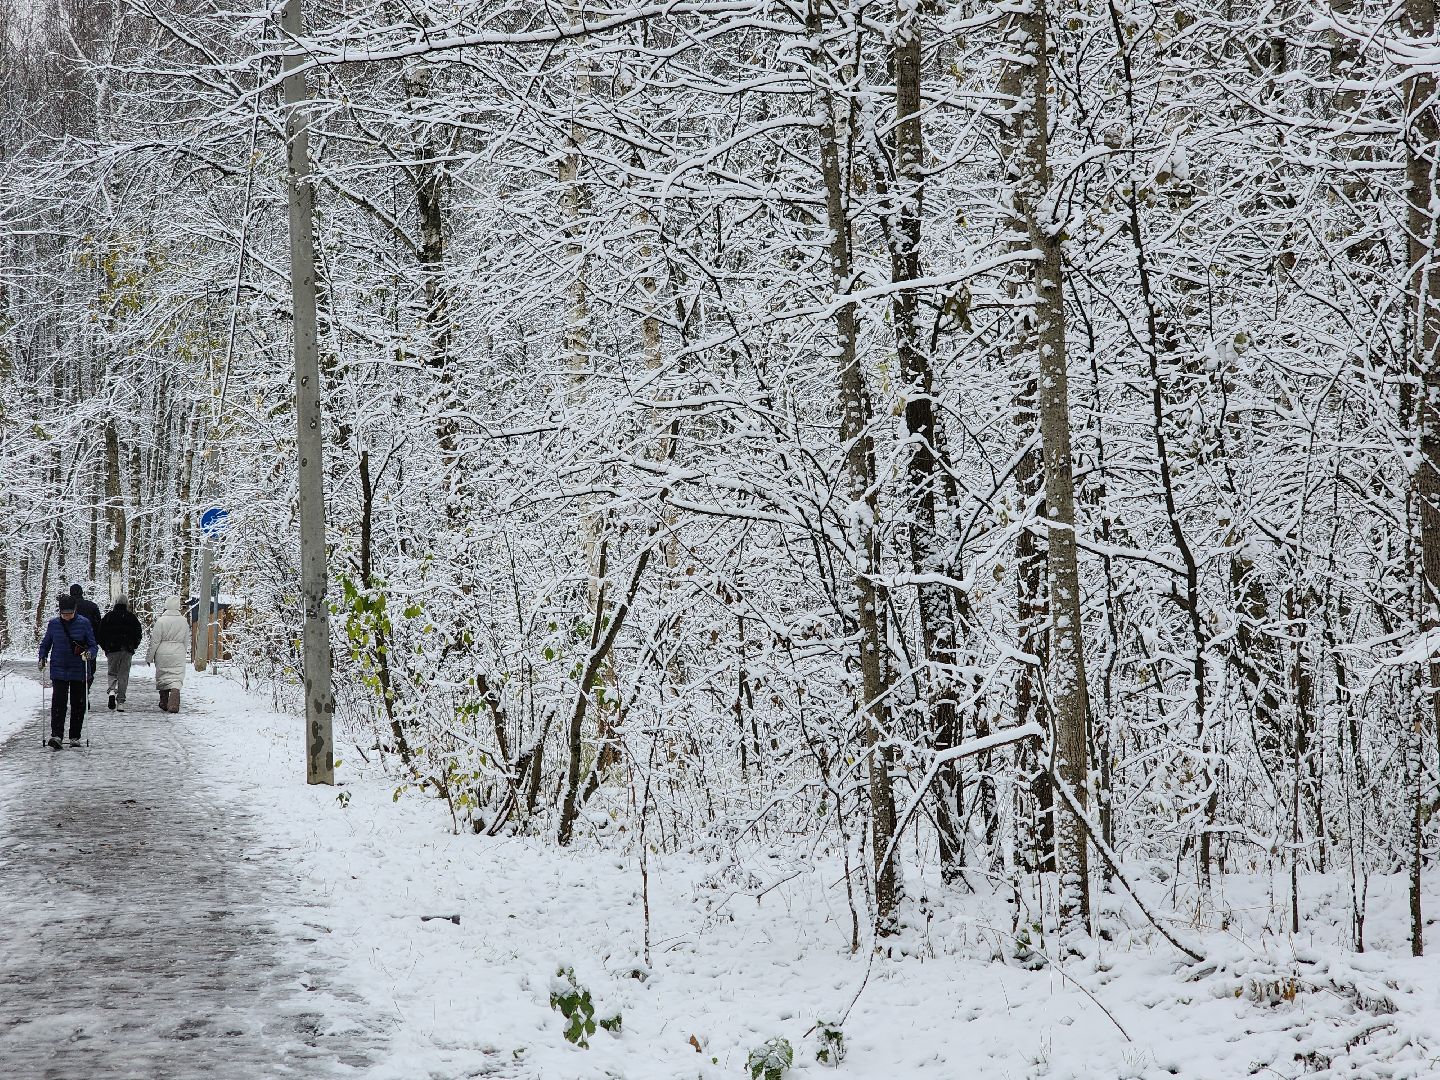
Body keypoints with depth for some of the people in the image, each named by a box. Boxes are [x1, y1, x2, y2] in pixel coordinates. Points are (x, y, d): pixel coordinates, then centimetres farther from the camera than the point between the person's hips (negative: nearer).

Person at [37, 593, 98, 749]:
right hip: (59, 670, 0)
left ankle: (75, 736, 16)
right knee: (58, 702, -11)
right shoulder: (54, 623, 2)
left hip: (79, 671, 0)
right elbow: (45, 643, 14)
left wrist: (89, 653, -21)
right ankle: (56, 735, -16)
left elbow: (93, 645, 0)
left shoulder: (84, 623, -4)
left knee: (78, 704, 6)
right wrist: (42, 657, -3)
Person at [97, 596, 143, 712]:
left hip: (112, 650, -1)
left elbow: (100, 634, 2)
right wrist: (133, 647, 17)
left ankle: (111, 691, -17)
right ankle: (120, 701, 1)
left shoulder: (108, 616, 1)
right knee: (124, 675, 4)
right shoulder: (131, 617, 4)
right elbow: (138, 634, 5)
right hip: (127, 651, 1)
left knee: (112, 673, 11)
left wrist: (105, 646, 14)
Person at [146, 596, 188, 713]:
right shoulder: (184, 622, 2)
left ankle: (164, 702, 24)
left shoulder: (161, 621, -9)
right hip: (178, 654, 2)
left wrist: (149, 656, 2)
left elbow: (155, 641, -7)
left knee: (162, 677, 14)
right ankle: (174, 704, -20)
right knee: (176, 678, -1)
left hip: (163, 653, -2)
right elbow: (186, 641, 12)